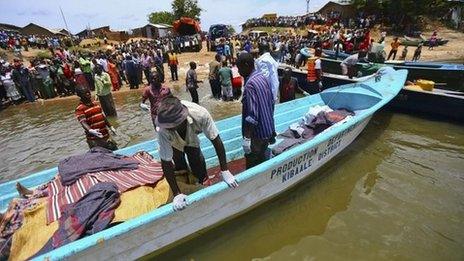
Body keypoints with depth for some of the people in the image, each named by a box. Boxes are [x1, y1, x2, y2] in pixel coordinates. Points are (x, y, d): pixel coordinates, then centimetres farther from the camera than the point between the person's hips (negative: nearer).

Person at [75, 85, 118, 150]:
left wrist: (110, 127, 21)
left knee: (115, 150, 16)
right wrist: (91, 131, -40)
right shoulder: (79, 108, -9)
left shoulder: (96, 103, 13)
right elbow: (83, 122, -22)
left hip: (106, 135, 7)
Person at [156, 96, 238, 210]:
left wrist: (225, 171, -32)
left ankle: (204, 183, 28)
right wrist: (176, 194, -33)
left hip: (191, 140, 1)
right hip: (174, 144, 0)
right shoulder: (163, 130, -43)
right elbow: (166, 162, -34)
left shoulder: (200, 114, -45)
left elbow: (216, 140, -34)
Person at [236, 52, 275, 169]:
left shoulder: (250, 84, -24)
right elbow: (271, 102, 13)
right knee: (261, 159, 24)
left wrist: (247, 137, -22)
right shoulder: (262, 77, 5)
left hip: (257, 132, -9)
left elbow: (252, 115, -28)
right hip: (268, 129, 9)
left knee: (253, 164, 7)